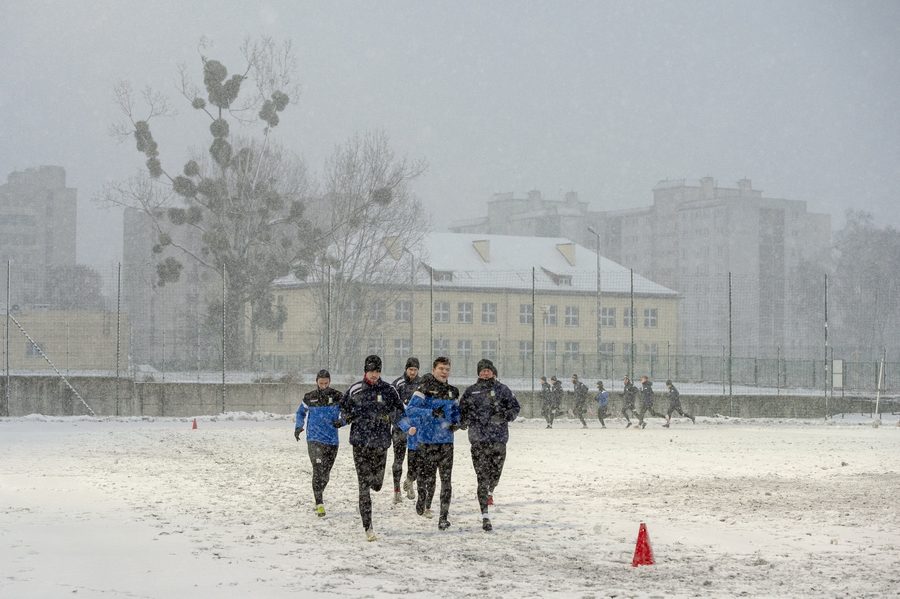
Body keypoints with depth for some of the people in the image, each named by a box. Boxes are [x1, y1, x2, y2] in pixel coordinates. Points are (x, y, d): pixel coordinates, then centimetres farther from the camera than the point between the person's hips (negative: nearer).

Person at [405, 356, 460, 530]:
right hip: (427, 440, -4)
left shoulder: (452, 392, 11)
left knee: (446, 478, -3)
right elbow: (409, 410, -16)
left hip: (446, 440, 4)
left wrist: (456, 423, 1)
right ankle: (424, 504, 32)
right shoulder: (424, 389, -6)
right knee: (427, 477, 1)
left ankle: (444, 516, 1)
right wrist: (432, 412, -28)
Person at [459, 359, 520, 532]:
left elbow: (515, 406, 7)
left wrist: (505, 416, -12)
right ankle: (485, 516, -9)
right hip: (478, 440, -1)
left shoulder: (502, 389, 7)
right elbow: (461, 410, 14)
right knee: (482, 477, -8)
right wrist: (463, 422, -5)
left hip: (499, 439, 1)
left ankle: (489, 492, 43)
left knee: (495, 473, 6)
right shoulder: (470, 392, 10)